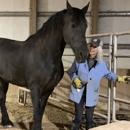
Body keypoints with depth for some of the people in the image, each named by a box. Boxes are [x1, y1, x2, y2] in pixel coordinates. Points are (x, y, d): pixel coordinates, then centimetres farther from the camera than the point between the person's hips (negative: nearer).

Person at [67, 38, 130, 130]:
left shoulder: (101, 63, -2)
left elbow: (107, 74, 15)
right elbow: (71, 72, 1)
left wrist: (119, 78, 5)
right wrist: (75, 79, -17)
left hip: (91, 94, 2)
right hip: (79, 93, -2)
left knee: (89, 119, 12)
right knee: (78, 118, 1)